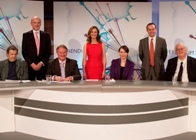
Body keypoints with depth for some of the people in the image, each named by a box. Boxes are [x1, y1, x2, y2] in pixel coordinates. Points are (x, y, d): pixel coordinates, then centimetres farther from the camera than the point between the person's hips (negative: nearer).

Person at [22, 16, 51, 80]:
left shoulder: (46, 35, 8)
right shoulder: (26, 35, 5)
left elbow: (49, 51, 6)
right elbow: (24, 52, 1)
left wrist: (41, 63, -6)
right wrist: (31, 64, -9)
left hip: (42, 66, 1)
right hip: (30, 66, -1)